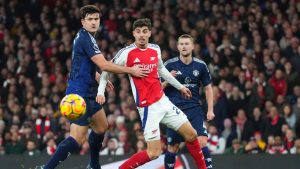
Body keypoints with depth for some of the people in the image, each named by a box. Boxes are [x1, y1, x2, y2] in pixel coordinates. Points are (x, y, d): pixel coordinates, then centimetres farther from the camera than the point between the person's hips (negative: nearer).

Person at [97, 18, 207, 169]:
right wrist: (101, 91, -13)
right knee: (154, 152, -13)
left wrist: (179, 86, 31)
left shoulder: (155, 49, 5)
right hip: (147, 107, -7)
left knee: (191, 134, 10)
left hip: (163, 101, 7)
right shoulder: (126, 53, -12)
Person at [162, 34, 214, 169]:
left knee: (202, 142, -14)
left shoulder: (200, 66, 1)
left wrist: (210, 110, 5)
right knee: (173, 147, 3)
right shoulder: (169, 65, -4)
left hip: (194, 109, 1)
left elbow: (208, 88, 12)